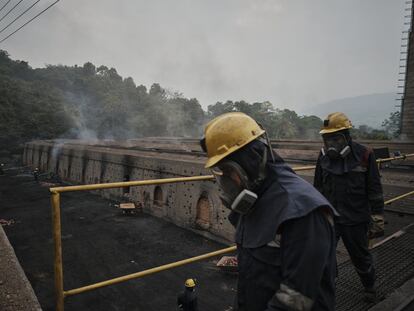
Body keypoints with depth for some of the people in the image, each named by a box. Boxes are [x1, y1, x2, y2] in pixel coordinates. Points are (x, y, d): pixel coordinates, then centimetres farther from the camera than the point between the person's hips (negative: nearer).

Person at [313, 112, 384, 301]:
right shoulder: (324, 156, -1)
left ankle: (369, 286, 47)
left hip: (355, 220, -2)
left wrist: (377, 219, -6)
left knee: (361, 257, 19)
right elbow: (318, 187, 9)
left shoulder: (364, 155, -11)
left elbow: (374, 191, -7)